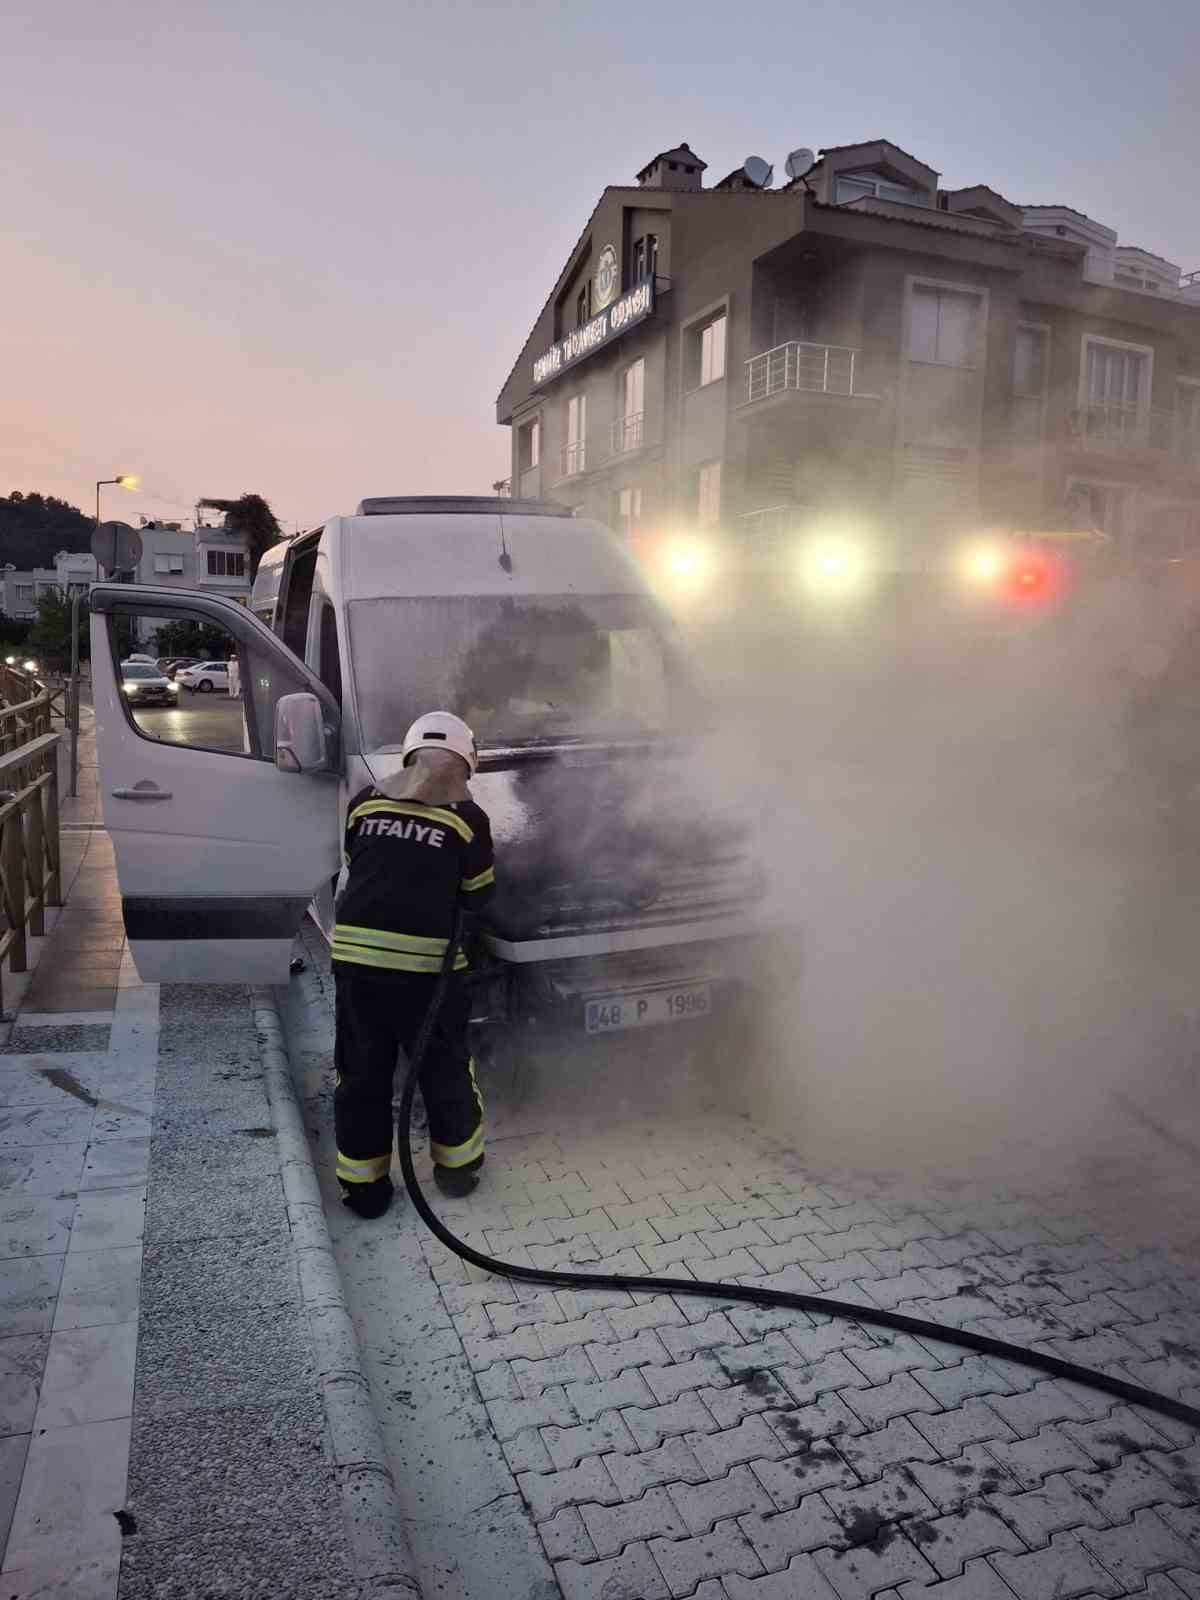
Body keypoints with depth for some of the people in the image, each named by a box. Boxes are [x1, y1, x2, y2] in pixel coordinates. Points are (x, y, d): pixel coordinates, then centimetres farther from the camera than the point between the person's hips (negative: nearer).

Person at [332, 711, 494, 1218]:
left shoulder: (366, 800, 7)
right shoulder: (465, 814, -3)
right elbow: (478, 895, 5)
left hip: (354, 953, 3)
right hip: (423, 961, -3)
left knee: (361, 1074, 16)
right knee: (445, 1068, 18)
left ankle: (363, 1188, 26)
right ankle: (457, 1167, 34)